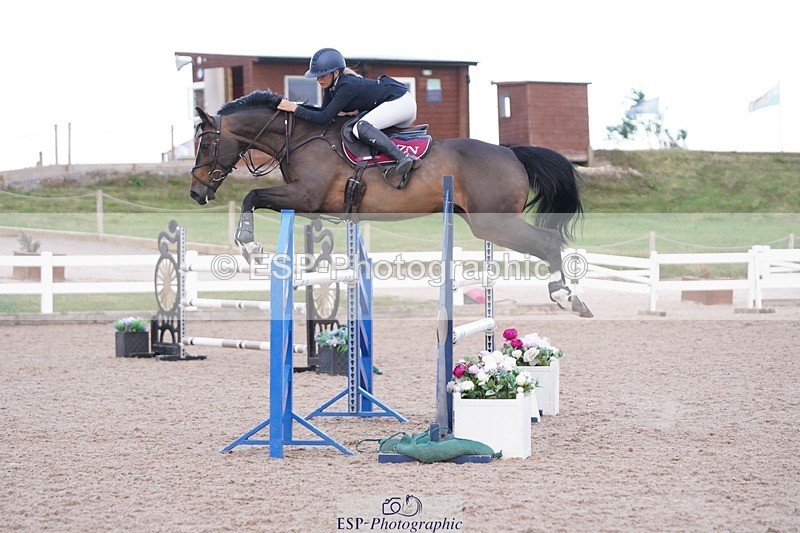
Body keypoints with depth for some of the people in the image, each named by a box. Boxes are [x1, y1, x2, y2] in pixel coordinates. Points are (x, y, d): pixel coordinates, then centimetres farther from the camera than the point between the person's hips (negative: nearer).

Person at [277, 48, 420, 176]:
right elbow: (323, 112, 5)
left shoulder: (347, 86, -25)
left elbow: (323, 118, -26)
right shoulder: (330, 85, 2)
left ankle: (404, 157, -32)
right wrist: (343, 113, -13)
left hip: (401, 101, -10)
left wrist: (294, 108, -24)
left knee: (361, 128, -27)